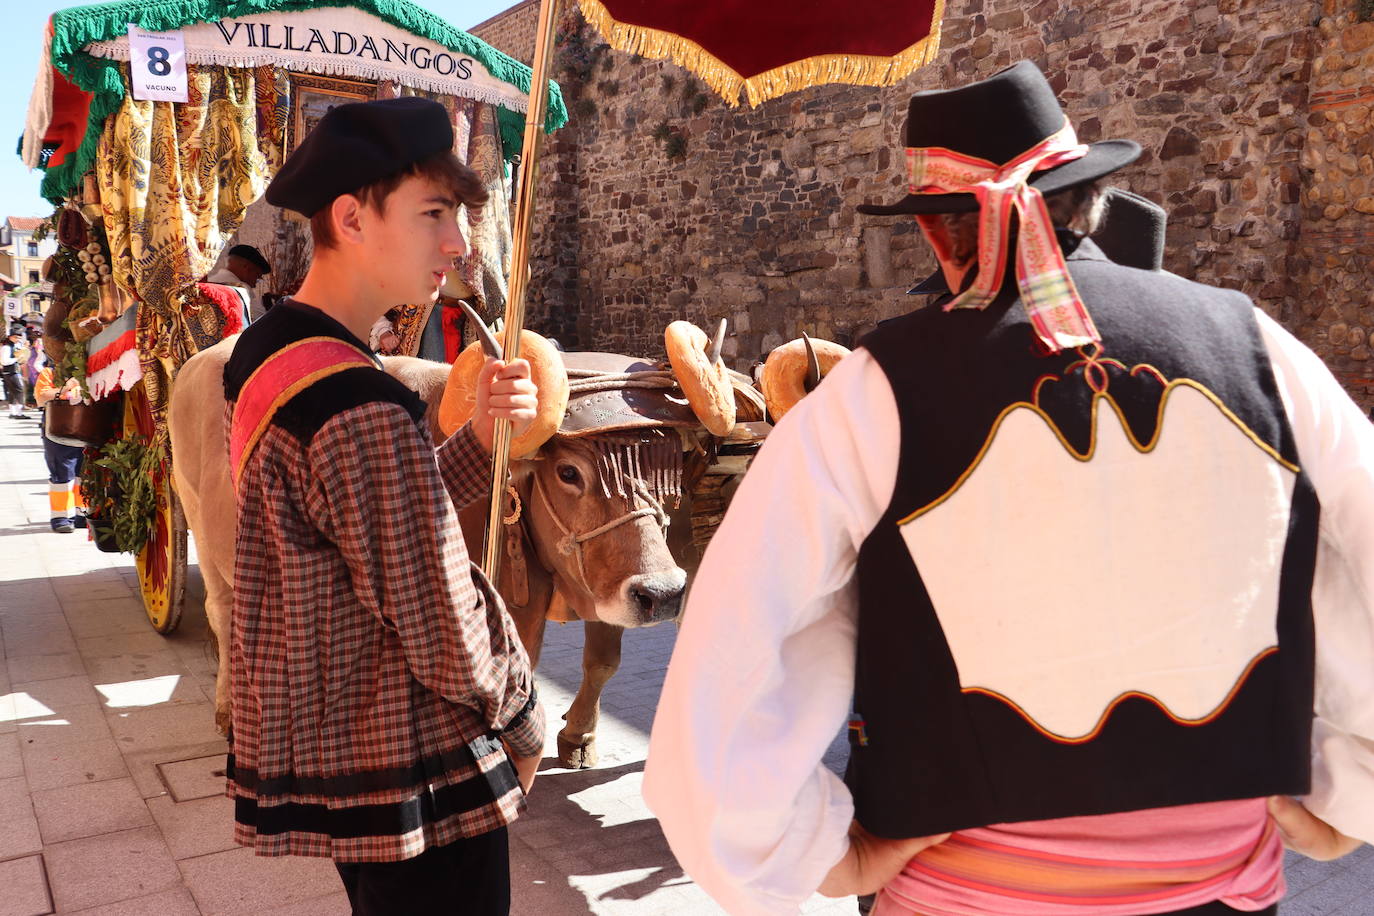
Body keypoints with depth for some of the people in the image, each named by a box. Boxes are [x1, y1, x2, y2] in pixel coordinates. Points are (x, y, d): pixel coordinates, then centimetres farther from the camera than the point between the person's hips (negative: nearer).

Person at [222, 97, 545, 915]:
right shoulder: (362, 409, -26)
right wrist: (525, 724, -6)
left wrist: (479, 434, -6)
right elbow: (444, 621, -23)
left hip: (321, 747, 9)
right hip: (412, 779, -9)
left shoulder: (267, 352, 4)